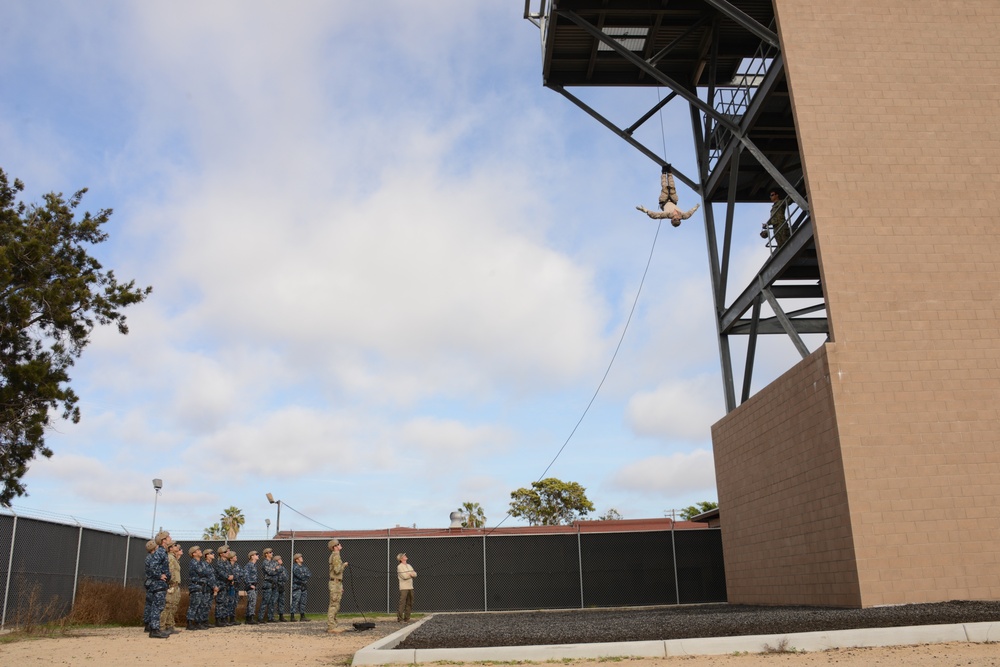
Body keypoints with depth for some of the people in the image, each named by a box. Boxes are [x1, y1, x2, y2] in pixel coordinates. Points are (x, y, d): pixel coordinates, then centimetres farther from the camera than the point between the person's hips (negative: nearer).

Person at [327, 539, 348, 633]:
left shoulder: (335, 555, 19)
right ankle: (331, 626, -9)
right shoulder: (335, 555, -12)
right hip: (335, 583, -10)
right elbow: (337, 570, -23)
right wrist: (344, 565, -5)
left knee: (335, 605, 12)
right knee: (334, 605, -9)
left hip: (337, 583, 10)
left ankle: (333, 625, 15)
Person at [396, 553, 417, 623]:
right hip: (403, 588, -7)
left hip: (410, 587, 7)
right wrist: (411, 574, 1)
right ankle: (400, 618, -5)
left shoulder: (409, 566, 17)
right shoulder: (399, 567, -6)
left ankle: (406, 618, 13)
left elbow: (415, 574, 8)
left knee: (409, 603, 7)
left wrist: (409, 574, -11)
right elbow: (404, 576, -16)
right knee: (402, 603, -9)